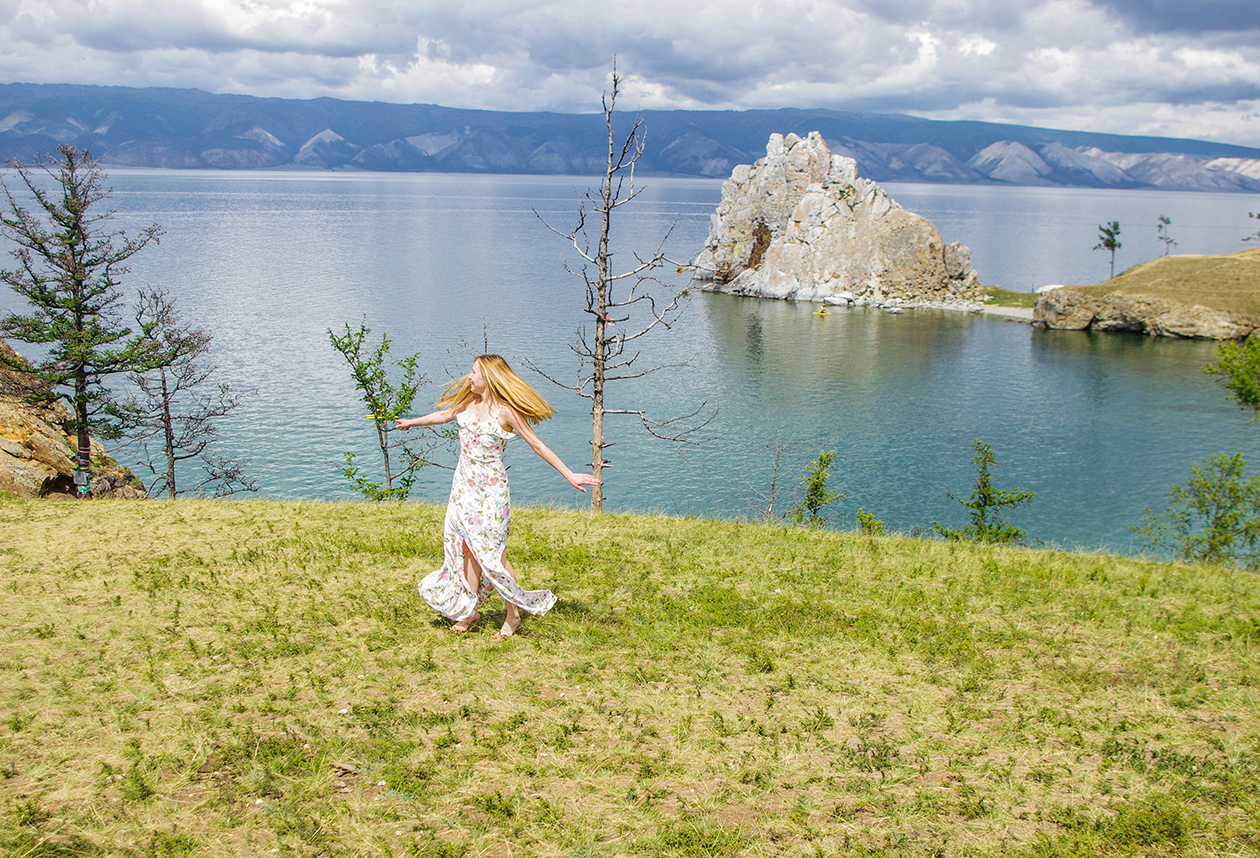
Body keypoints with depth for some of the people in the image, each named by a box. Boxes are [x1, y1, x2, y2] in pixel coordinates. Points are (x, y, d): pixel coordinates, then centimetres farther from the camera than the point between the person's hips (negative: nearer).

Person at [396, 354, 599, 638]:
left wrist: (569, 475, -13)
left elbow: (538, 446, -11)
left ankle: (513, 614, 7)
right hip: (464, 484, 6)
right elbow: (443, 415, 26)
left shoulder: (506, 411, -13)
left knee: (492, 551, -4)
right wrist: (412, 422, 42)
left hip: (491, 487, -6)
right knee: (468, 548, 9)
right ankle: (470, 609, 20)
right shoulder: (468, 403, 6)